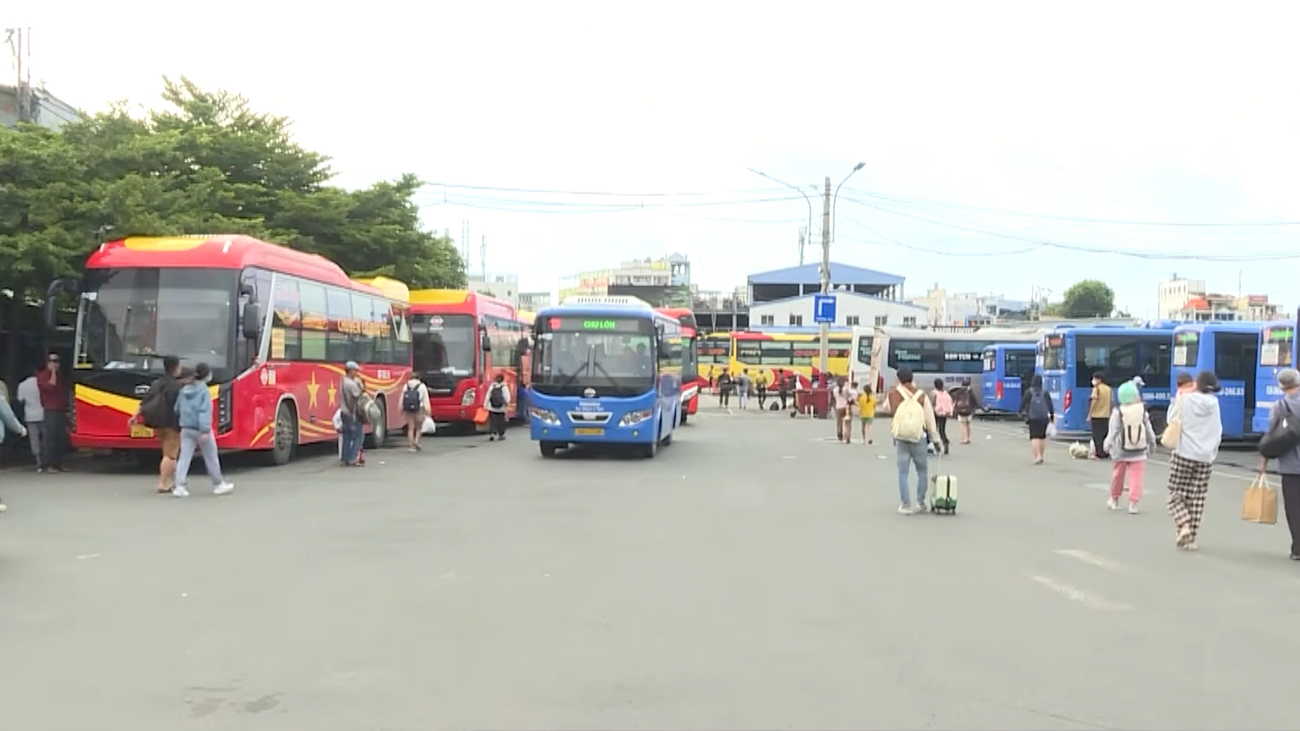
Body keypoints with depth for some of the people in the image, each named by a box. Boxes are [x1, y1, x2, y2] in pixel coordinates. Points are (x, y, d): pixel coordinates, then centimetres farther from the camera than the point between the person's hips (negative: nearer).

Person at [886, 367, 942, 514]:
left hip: (900, 438, 0)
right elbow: (930, 419, -1)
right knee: (922, 470, 13)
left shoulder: (893, 395, -4)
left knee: (902, 472, 5)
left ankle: (905, 505, 3)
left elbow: (888, 409, 15)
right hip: (918, 438, 0)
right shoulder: (921, 396, -5)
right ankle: (920, 502, 13)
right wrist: (935, 439, 8)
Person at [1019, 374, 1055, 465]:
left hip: (1033, 418, -3)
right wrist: (1052, 416, 9)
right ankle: (1040, 456, 24)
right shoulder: (1045, 393, 1)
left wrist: (1021, 412, 11)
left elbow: (1023, 403, -3)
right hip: (1044, 418, 3)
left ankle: (1037, 457, -22)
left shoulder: (1029, 392, -4)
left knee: (1034, 437, -6)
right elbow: (1050, 405, 1)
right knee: (1042, 437, 16)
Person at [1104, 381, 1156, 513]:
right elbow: (1149, 431, 4)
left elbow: (1113, 431, -12)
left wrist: (1108, 445, -1)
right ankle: (1133, 503, -7)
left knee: (1118, 475, 15)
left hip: (1121, 451, 0)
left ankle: (1114, 500, 30)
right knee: (1136, 477, 0)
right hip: (1139, 452, 0)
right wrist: (1152, 443, 18)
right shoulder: (1143, 411, -4)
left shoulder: (1118, 412, -11)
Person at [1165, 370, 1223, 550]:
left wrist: (1176, 400, 15)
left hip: (1183, 454, -3)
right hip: (1205, 456, 3)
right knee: (1197, 498, 5)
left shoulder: (1184, 399, -7)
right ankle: (1191, 538, 5)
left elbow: (1172, 419, 5)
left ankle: (1184, 525, -14)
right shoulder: (1213, 403, 3)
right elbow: (1218, 432, 10)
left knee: (1176, 494, 7)